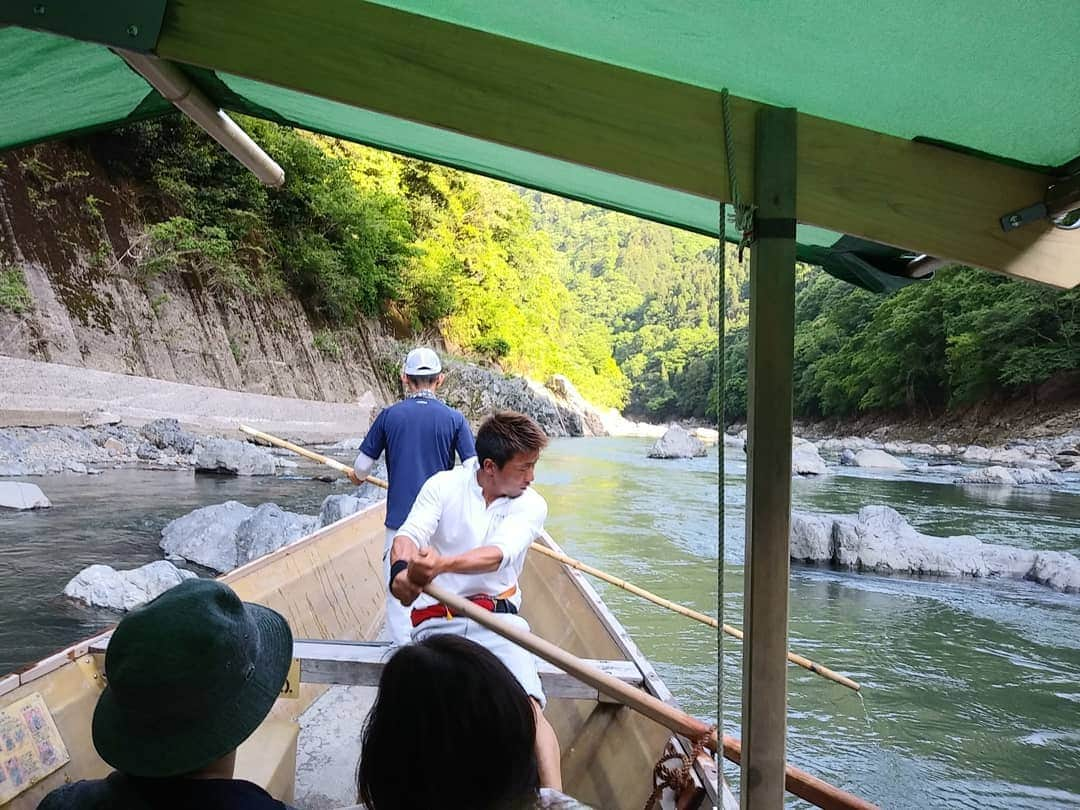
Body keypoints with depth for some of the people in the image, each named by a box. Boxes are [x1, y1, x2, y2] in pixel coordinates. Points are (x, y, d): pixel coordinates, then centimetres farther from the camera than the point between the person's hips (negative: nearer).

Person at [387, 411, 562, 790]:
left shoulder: (531, 505, 1)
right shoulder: (444, 485, 1)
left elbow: (497, 554, -18)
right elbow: (409, 535, -14)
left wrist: (441, 565, -39)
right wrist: (401, 567, -40)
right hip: (436, 620, 0)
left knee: (528, 707, -22)